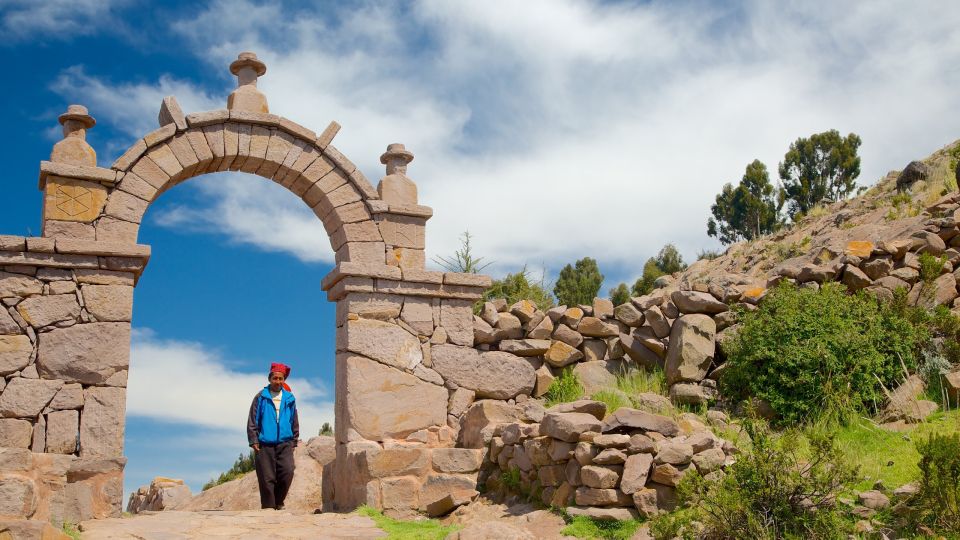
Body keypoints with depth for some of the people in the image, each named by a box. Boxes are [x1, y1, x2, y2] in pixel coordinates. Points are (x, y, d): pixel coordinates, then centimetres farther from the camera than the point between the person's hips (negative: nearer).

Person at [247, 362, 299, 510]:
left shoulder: (289, 398, 10)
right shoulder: (261, 397, 4)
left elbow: (294, 422, 16)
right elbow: (252, 420, 3)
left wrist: (294, 441, 13)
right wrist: (253, 441, -3)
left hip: (284, 443, 2)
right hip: (264, 444, -2)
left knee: (287, 472, -11)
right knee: (267, 478, -1)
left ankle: (278, 503, 8)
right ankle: (268, 507, 8)